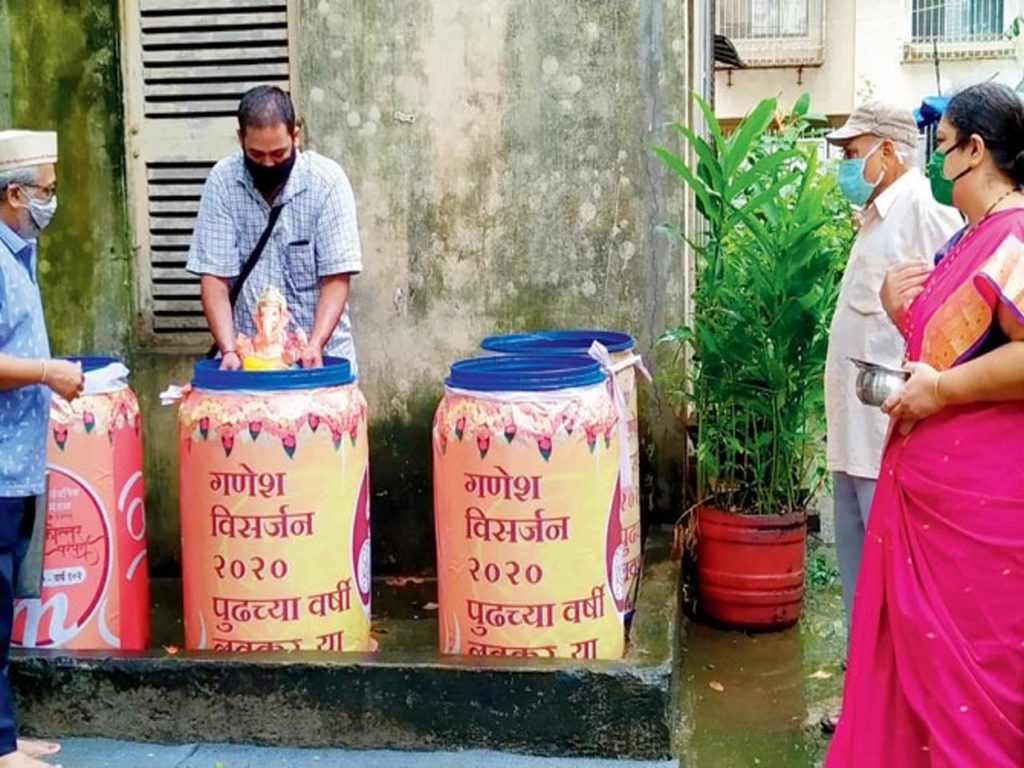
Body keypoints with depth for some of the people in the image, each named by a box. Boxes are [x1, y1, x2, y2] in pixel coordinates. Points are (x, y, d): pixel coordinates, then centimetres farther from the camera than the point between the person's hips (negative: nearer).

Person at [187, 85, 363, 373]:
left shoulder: (327, 180, -8)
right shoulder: (222, 182, -5)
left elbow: (337, 278, -9)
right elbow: (214, 277, -6)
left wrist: (315, 345, -22)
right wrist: (228, 350, -18)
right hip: (248, 352, 1)